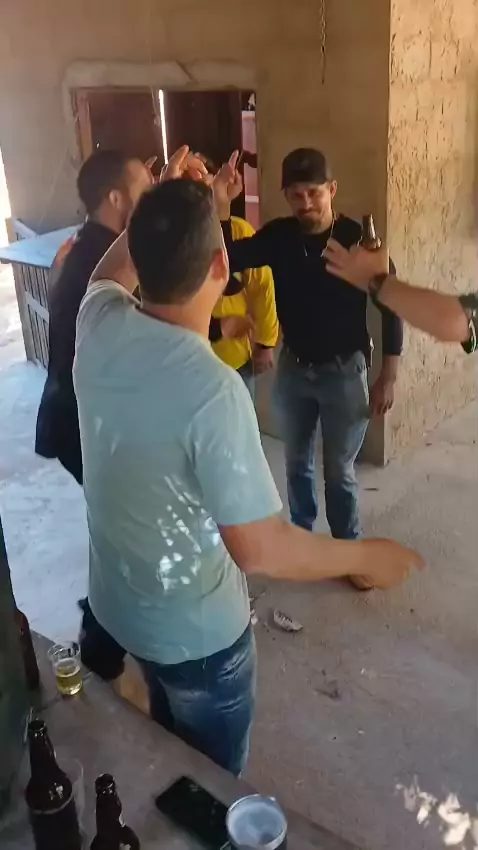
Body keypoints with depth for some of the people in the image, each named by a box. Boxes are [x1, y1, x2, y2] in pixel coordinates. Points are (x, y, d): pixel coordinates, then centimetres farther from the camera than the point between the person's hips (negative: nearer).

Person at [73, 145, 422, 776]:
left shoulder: (99, 325, -14)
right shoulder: (213, 389, -34)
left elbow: (110, 272, 13)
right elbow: (259, 549, -30)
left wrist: (161, 206, 7)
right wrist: (367, 557, -16)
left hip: (116, 602, 7)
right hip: (197, 631, -7)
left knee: (169, 737, 34)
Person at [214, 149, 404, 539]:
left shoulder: (358, 239, -14)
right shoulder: (278, 236, -5)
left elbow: (391, 307, -8)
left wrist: (388, 378, -8)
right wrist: (222, 206, -30)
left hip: (344, 370, -3)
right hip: (293, 368, 4)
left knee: (339, 469, 7)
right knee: (297, 462, 18)